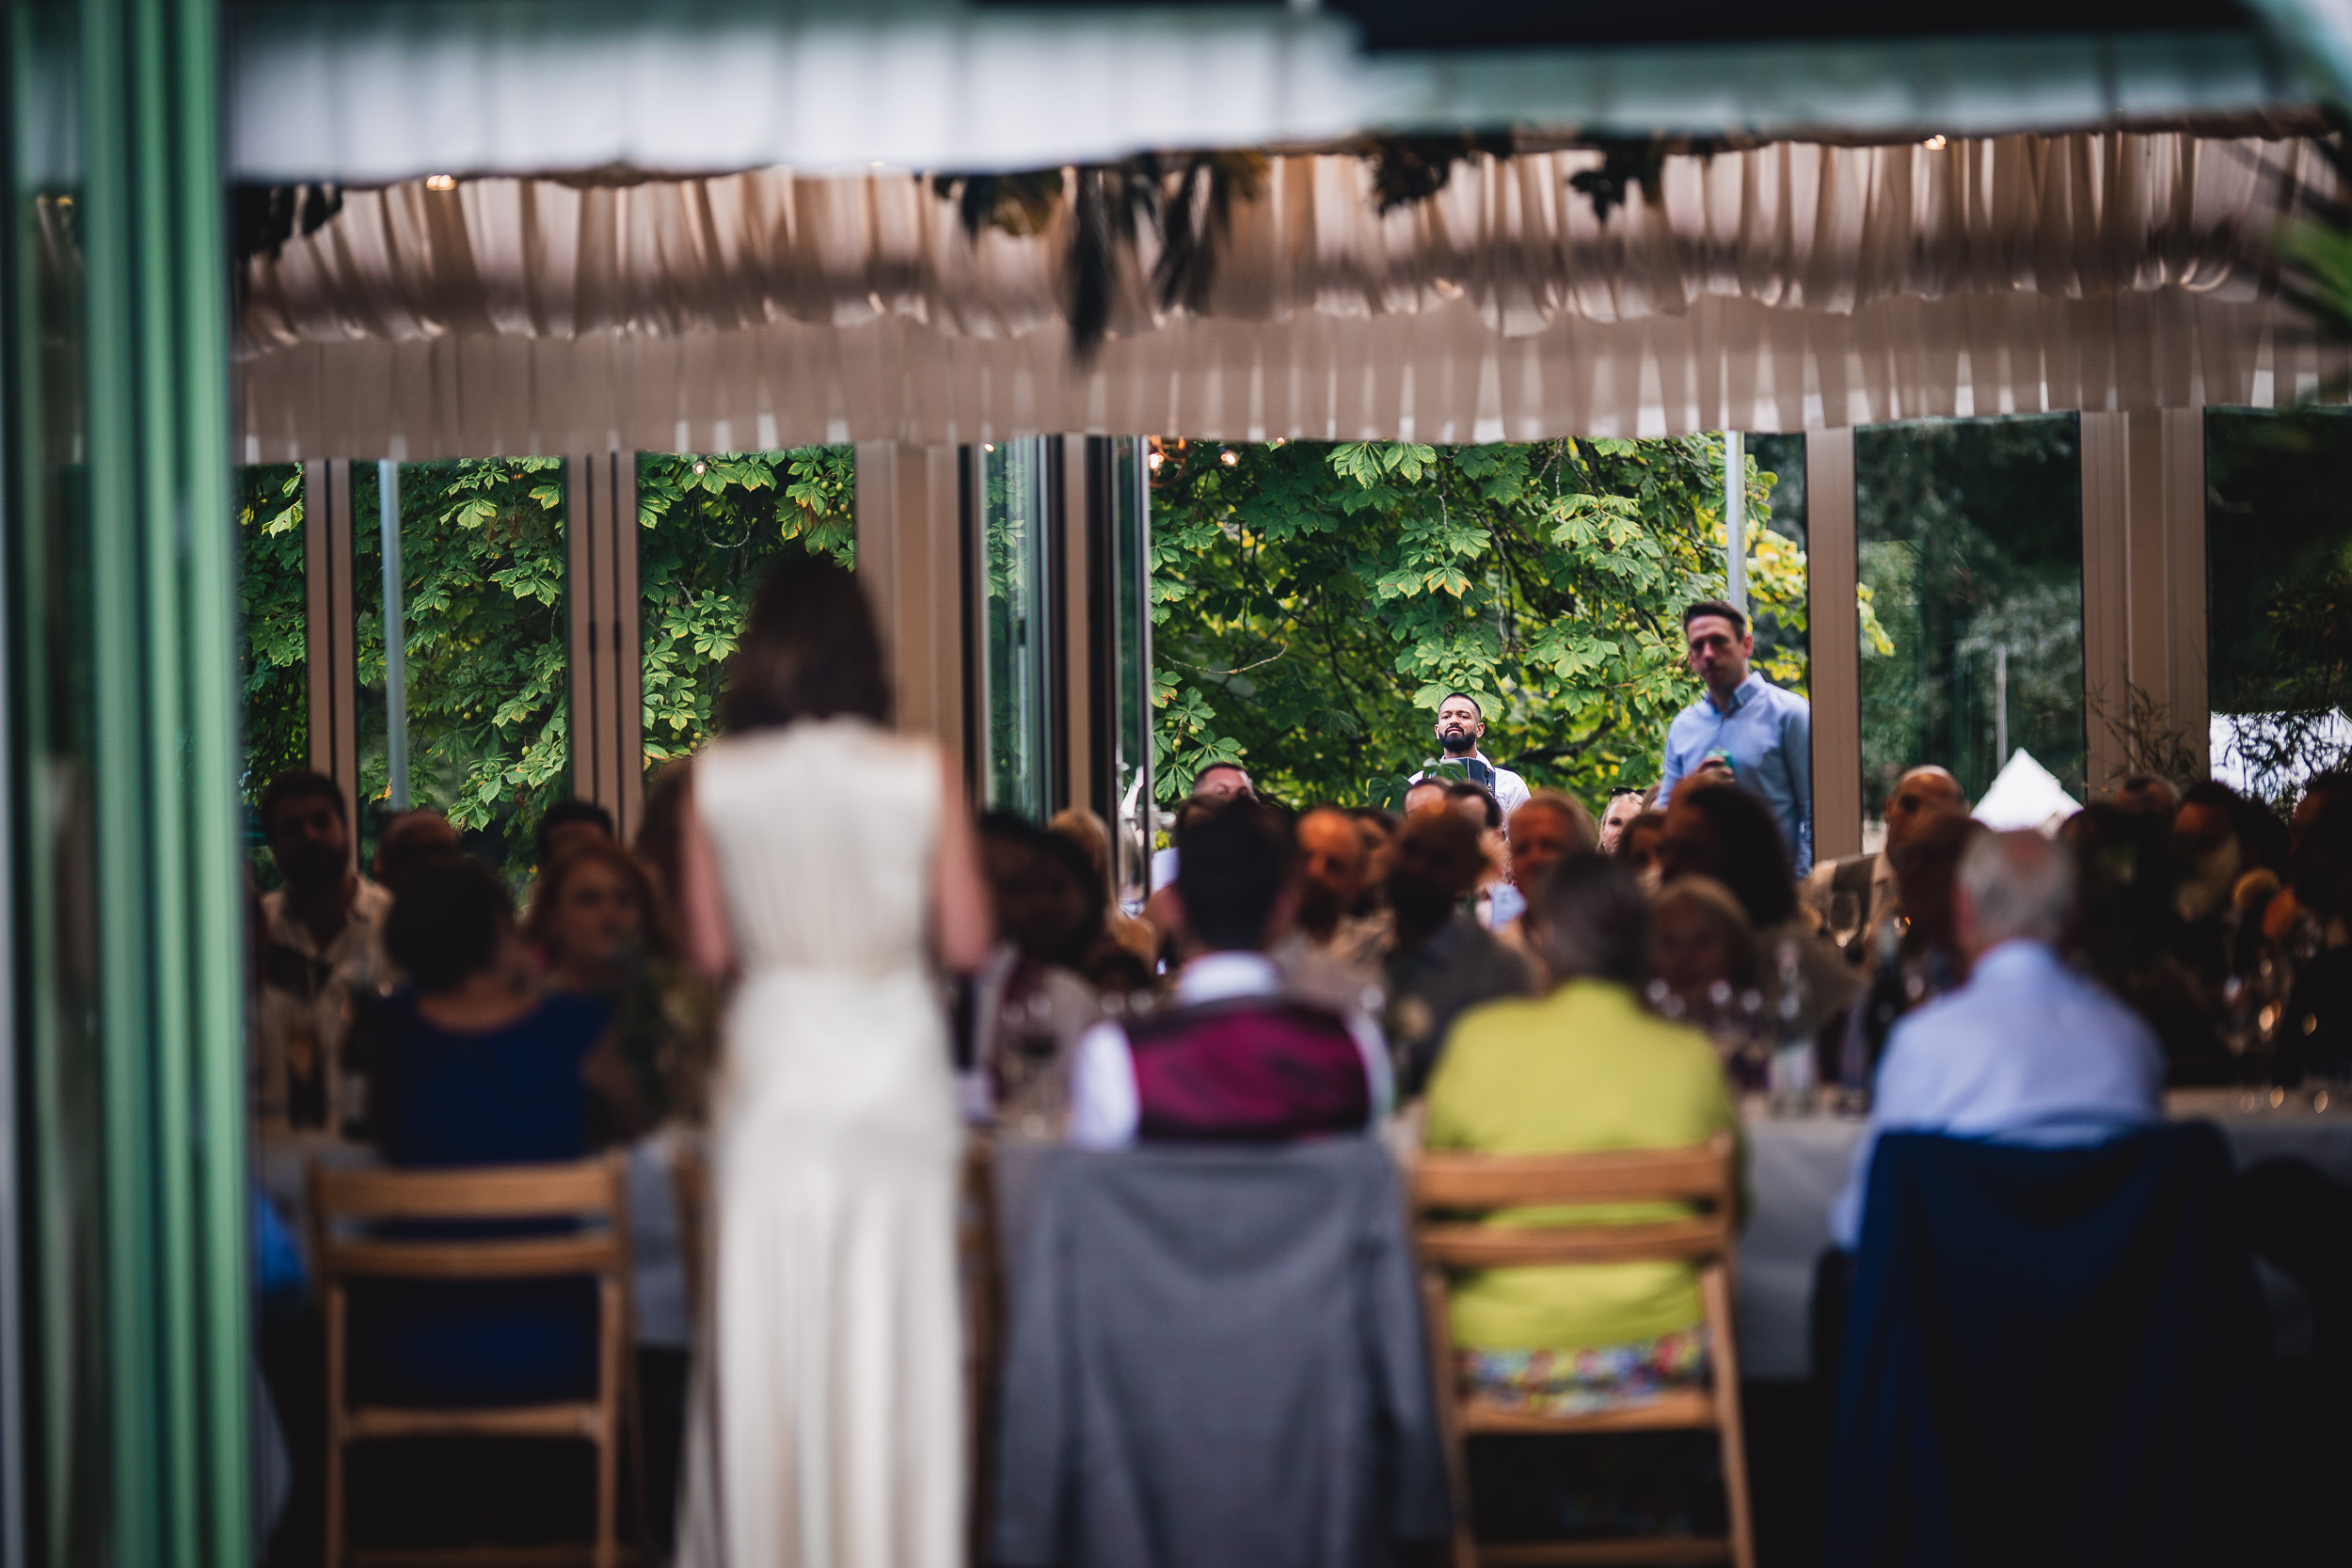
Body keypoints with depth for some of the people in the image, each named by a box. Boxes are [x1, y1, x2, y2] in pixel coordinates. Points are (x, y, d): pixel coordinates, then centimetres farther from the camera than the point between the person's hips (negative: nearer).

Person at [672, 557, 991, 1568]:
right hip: (893, 1068, -1)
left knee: (767, 1334, 7)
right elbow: (965, 943, -4)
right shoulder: (919, 775, -6)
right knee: (890, 1332, 5)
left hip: (772, 1065, 1)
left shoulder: (716, 782, -4)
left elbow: (709, 951, -2)